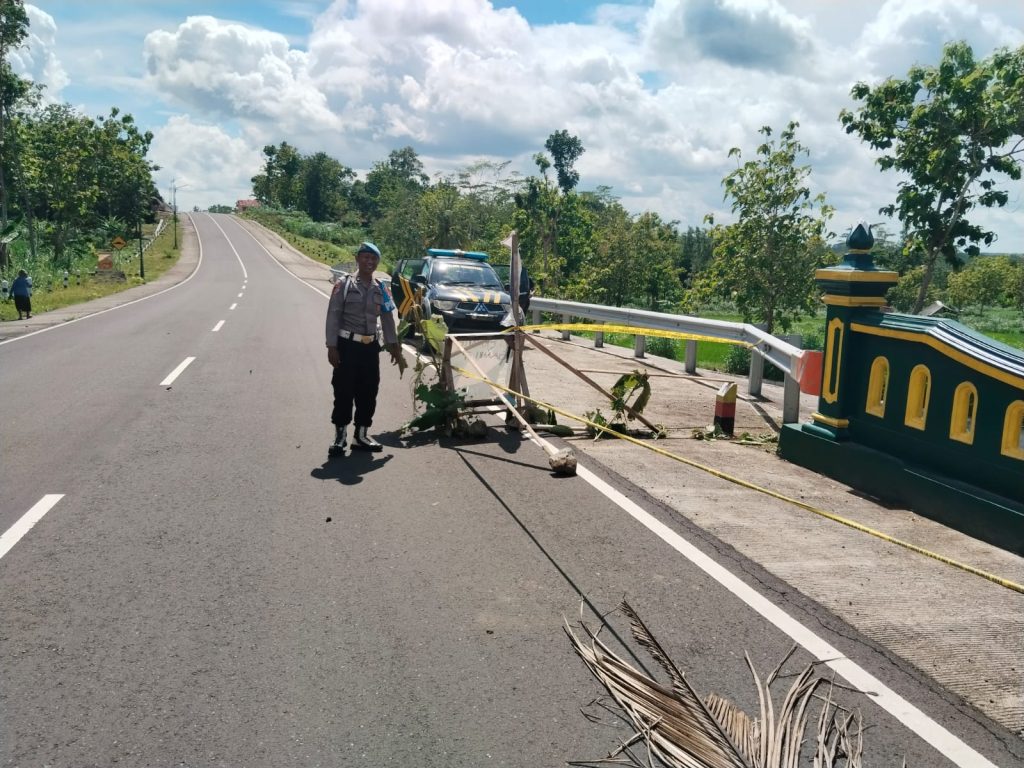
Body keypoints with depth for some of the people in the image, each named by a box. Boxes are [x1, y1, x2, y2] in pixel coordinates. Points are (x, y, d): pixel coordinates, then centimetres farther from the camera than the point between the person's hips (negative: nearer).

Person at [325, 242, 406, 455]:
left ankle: (361, 435, 20)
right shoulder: (344, 285, -4)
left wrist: (394, 347, 9)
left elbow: (388, 320, 13)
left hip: (371, 347, 5)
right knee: (344, 391, -1)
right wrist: (332, 347, -12)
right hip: (347, 344, -4)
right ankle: (340, 435, 10)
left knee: (368, 392, 8)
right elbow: (333, 316, -6)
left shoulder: (381, 289, 9)